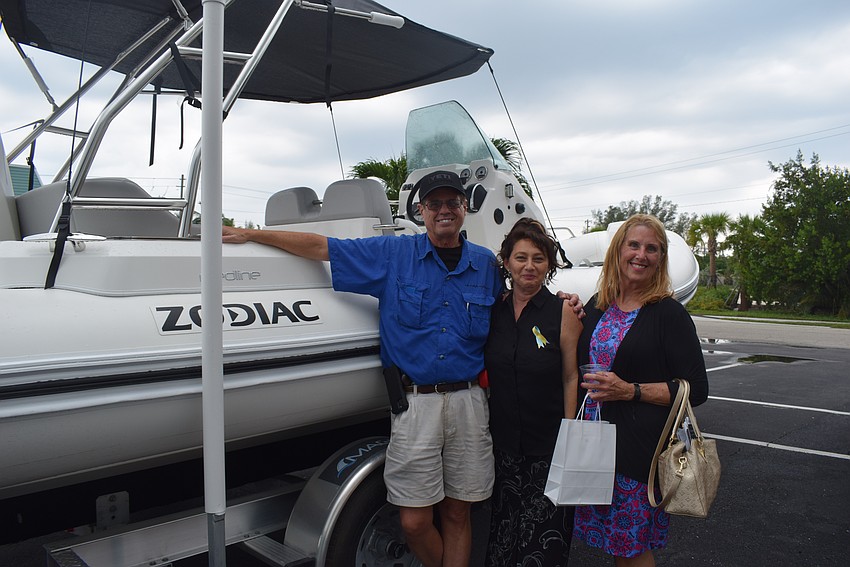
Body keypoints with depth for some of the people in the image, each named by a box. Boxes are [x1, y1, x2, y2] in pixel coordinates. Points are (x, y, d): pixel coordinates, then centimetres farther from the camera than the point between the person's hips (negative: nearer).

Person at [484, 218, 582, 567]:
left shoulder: (563, 313, -8)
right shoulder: (495, 312, 4)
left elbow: (572, 379, -8)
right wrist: (487, 429, 5)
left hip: (548, 446, -4)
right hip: (503, 443, 4)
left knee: (545, 537, 7)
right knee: (503, 530, 17)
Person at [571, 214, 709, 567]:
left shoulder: (669, 313, -7)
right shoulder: (597, 306, 9)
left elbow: (696, 389, -8)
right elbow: (581, 366, 22)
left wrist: (630, 391, -17)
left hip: (640, 446, -5)